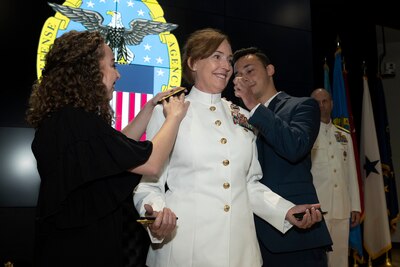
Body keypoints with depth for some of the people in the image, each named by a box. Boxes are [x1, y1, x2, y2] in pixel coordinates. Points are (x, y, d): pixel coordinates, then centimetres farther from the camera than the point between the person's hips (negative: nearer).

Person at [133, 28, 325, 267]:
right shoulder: (167, 113, -2)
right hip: (184, 242, -4)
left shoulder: (243, 117, 10)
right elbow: (150, 182, -1)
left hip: (239, 244, 4)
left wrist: (286, 211, 2)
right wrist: (155, 213, -21)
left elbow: (249, 183, 15)